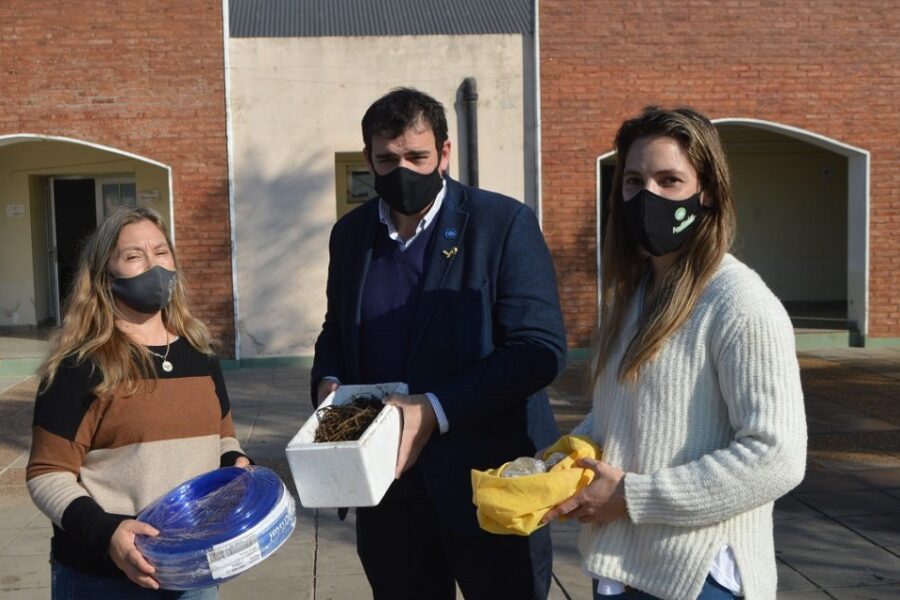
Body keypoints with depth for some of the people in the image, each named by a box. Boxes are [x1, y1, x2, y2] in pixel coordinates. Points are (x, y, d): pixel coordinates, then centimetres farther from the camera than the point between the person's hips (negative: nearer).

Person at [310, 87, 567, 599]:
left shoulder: (505, 223, -9)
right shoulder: (350, 233, 8)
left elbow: (541, 348, -15)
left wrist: (436, 411, -23)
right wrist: (328, 380, -3)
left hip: (486, 480, -4)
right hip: (386, 485, 5)